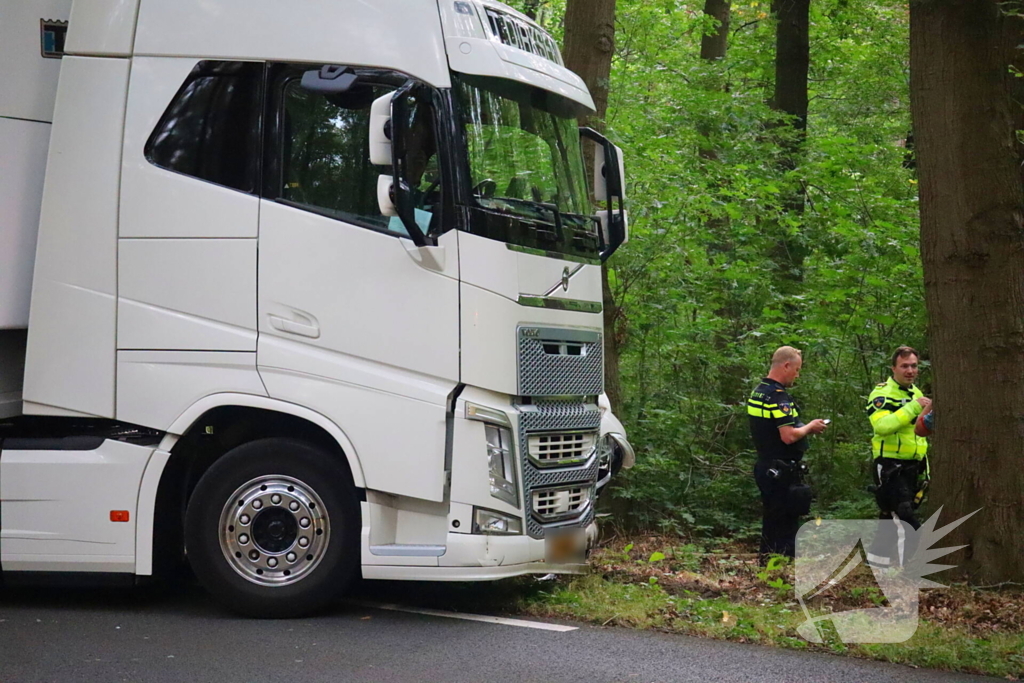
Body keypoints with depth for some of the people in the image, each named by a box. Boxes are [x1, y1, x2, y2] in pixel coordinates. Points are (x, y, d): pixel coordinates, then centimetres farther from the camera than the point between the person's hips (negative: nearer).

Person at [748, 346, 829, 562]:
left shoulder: (758, 392, 12)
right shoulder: (779, 396, -19)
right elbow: (789, 436, -26)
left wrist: (805, 428, 14)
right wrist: (810, 427, -7)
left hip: (765, 468, 10)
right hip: (783, 472, -10)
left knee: (771, 524, 16)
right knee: (786, 528, -5)